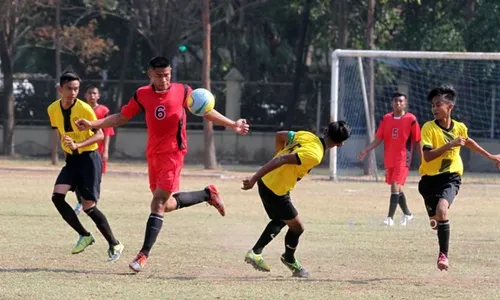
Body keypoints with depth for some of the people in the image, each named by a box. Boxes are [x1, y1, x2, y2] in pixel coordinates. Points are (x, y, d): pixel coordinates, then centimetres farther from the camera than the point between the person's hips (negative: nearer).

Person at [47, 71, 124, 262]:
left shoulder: (84, 109, -16)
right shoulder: (53, 109, 1)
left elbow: (100, 135, -16)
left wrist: (78, 145, -28)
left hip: (89, 158, -6)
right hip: (71, 160, 6)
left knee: (88, 206, -8)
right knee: (57, 196, -14)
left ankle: (114, 245, 8)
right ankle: (84, 236, 1)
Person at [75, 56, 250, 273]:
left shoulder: (182, 91, -4)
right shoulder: (142, 95, 4)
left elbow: (206, 111, 8)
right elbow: (121, 117, 10)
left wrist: (232, 125, 3)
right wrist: (92, 124, 0)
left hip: (173, 153, -5)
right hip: (153, 155, 5)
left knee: (159, 203, -12)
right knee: (167, 205, 11)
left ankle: (144, 255, -11)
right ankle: (208, 194, 35)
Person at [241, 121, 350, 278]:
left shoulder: (306, 136, -1)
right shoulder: (314, 155, -25)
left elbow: (280, 135, 11)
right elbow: (281, 160, -32)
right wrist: (255, 178, -32)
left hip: (266, 182, 9)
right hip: (276, 191, -9)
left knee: (280, 220, 28)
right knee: (297, 227, 10)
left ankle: (255, 253, 28)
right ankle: (289, 259, 33)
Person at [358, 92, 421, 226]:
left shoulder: (411, 119, -7)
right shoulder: (386, 119, 5)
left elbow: (418, 141, -2)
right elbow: (378, 139, 7)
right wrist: (366, 150, -6)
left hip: (403, 159, -5)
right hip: (389, 159, 5)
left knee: (395, 186, -15)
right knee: (397, 188, 14)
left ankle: (390, 217, -16)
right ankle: (407, 214, 32)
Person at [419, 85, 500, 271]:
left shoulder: (460, 128, -1)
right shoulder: (429, 128, -12)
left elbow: (467, 141, 24)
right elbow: (427, 156, -22)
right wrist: (449, 145, -30)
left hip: (451, 177, 0)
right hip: (430, 178, 1)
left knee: (442, 210, -26)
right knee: (435, 217, 11)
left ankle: (443, 254, -19)